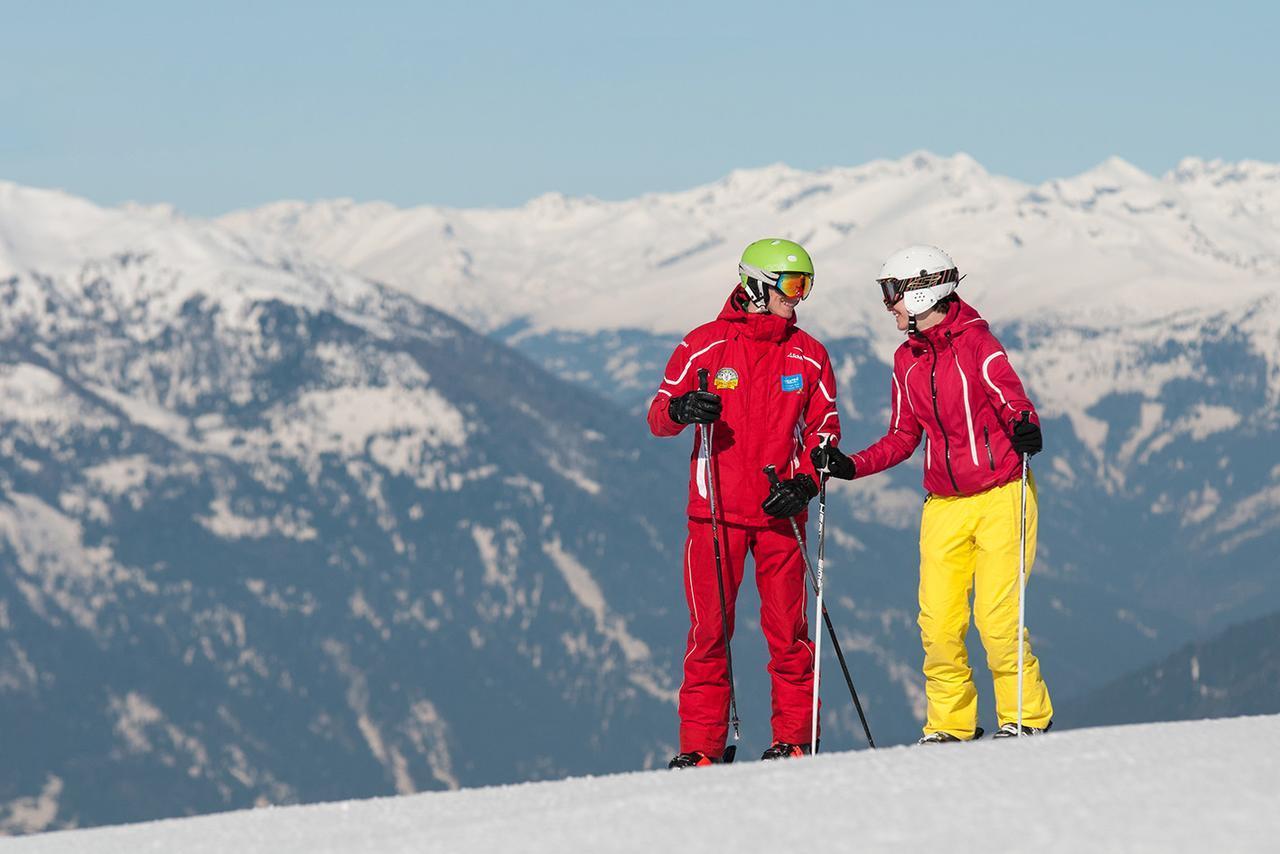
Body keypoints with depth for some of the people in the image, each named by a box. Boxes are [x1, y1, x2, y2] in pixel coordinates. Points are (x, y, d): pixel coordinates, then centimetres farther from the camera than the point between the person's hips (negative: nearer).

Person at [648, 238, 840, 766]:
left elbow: (823, 427, 10)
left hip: (780, 512, 1)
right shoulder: (704, 346, 2)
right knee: (709, 629, -2)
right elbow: (658, 418, 5)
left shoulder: (807, 355, 7)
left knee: (787, 630, 1)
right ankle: (701, 745, 3)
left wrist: (805, 481, -7)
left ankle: (793, 737, 11)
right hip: (715, 512, -1)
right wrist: (680, 410, -19)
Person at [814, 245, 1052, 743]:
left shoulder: (974, 342, -8)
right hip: (944, 506, 6)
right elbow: (903, 438, 17)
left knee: (995, 618, -11)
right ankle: (950, 727, 12)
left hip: (999, 496, -6)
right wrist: (851, 467, 3)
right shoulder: (907, 361, 12)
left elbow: (1010, 397, -17)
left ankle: (1026, 719, 4)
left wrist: (1025, 427, -39)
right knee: (937, 624, -1)